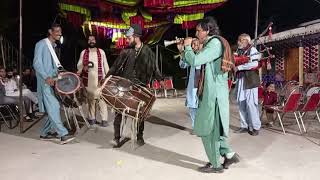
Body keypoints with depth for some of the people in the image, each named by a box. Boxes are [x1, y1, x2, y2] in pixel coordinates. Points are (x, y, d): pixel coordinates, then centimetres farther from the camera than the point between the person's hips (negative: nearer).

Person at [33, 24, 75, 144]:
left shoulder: (54, 46, 18)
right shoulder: (41, 44, -6)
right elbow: (36, 64, -14)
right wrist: (46, 77, -26)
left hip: (53, 81, 8)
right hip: (45, 82, -8)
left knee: (52, 108, 8)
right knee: (53, 107, -13)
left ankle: (45, 133, 18)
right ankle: (63, 134, -16)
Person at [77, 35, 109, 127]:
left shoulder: (101, 52, 5)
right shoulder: (83, 52, 7)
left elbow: (105, 65, 6)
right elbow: (79, 65, 7)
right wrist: (83, 68, -16)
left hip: (100, 80, -2)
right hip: (88, 80, 2)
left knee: (101, 99, -5)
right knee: (90, 99, 11)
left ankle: (104, 119, 1)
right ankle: (92, 118, 22)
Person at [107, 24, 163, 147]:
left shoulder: (147, 51, 0)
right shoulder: (126, 51, 2)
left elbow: (154, 67, 5)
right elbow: (115, 66, 4)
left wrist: (160, 79, -4)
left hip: (140, 87, 0)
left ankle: (140, 136, 26)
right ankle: (117, 138, 4)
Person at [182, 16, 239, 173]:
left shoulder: (215, 43, -13)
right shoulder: (211, 43, 18)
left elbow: (194, 61, -24)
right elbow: (190, 63, 19)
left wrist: (187, 46, -7)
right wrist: (184, 49, 8)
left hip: (213, 93, -10)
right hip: (212, 92, 10)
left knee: (208, 129, 1)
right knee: (212, 128, 16)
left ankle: (216, 165, 14)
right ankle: (229, 155, 24)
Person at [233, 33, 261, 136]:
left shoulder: (252, 50, -4)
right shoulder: (238, 51, 16)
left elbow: (254, 64, -19)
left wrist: (239, 67, -15)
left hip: (250, 81, -7)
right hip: (240, 80, 7)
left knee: (251, 104, -7)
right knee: (241, 103, 7)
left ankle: (255, 127, 4)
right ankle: (244, 126, 17)